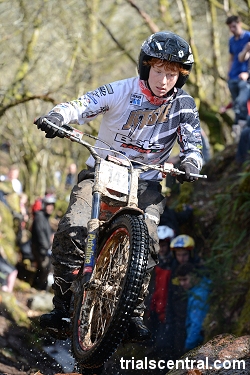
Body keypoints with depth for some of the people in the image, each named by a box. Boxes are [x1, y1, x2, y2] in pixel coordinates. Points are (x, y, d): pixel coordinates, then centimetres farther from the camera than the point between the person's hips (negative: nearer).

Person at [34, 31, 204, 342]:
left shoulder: (183, 105, -5)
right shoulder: (121, 92, -11)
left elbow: (193, 143, -8)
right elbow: (83, 105, -20)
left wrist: (190, 162, -32)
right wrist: (57, 116, -42)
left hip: (145, 181, 1)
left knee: (145, 239, -23)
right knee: (72, 229, -21)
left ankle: (135, 313, -7)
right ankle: (61, 304, -7)